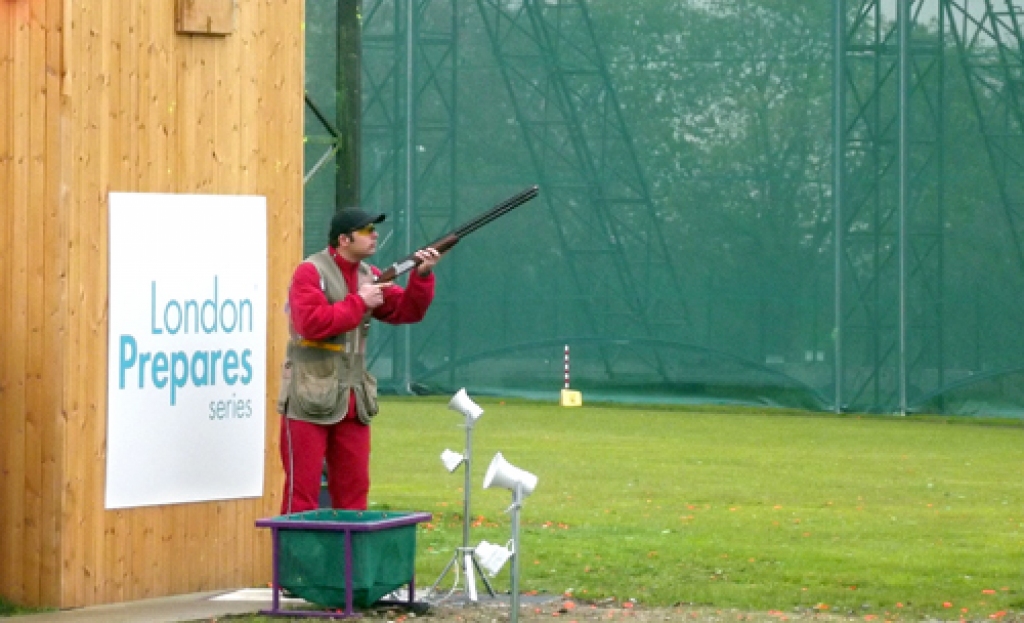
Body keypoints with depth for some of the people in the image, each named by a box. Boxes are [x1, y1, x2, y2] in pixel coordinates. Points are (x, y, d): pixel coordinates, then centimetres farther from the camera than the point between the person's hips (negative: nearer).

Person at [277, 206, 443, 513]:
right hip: (309, 401, -7)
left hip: (353, 402, 7)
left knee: (353, 488, 10)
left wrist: (422, 276, -6)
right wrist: (359, 302, -16)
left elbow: (405, 311, 10)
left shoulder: (369, 276, 12)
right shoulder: (310, 273, -9)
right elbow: (312, 323, -21)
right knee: (303, 489, -4)